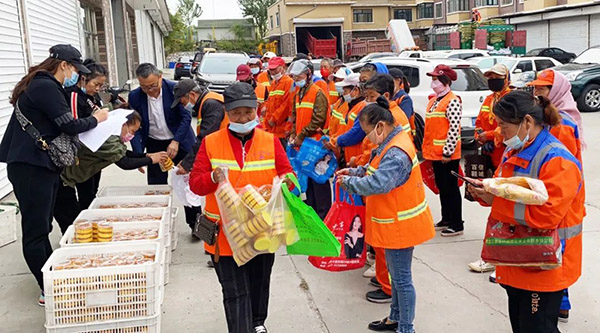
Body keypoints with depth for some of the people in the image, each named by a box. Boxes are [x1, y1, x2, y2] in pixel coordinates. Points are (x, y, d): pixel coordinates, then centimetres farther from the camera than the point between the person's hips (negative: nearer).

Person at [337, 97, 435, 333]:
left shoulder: (396, 153, -27)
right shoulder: (394, 141, 6)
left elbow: (378, 184, -37)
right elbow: (377, 169, 17)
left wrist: (348, 182, -23)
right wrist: (354, 172, 2)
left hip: (400, 225, -11)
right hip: (395, 223, 11)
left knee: (402, 278, 3)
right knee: (396, 273, 23)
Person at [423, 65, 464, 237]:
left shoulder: (452, 101, -14)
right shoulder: (434, 101, 14)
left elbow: (454, 129, -20)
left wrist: (448, 151, -21)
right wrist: (428, 149, 16)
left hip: (447, 154, -9)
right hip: (435, 152, 9)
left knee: (451, 187, -1)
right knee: (441, 186, 16)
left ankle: (456, 225, 8)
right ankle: (446, 219, 29)